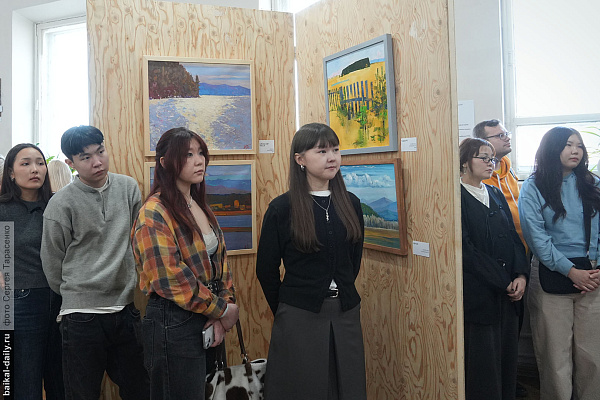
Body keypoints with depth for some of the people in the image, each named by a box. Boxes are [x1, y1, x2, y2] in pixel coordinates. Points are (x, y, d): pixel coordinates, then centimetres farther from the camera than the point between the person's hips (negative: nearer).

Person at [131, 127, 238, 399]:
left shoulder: (201, 207, 11)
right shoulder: (154, 214, -14)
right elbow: (170, 279, -21)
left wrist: (226, 304, -4)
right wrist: (222, 310, -13)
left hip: (208, 323, 8)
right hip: (174, 324, -8)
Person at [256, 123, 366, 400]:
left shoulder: (350, 203, 2)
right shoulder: (282, 208, -11)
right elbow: (266, 270, -3)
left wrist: (342, 295, 11)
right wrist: (284, 310, 6)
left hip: (346, 313, 4)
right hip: (300, 316, -4)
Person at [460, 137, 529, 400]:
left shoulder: (496, 195, 14)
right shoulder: (457, 198, -10)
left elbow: (513, 237, 11)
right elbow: (466, 250, -14)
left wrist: (521, 275, -5)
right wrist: (504, 282, -13)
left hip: (508, 292, 7)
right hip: (478, 294, -7)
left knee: (507, 355, 13)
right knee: (482, 361, 2)